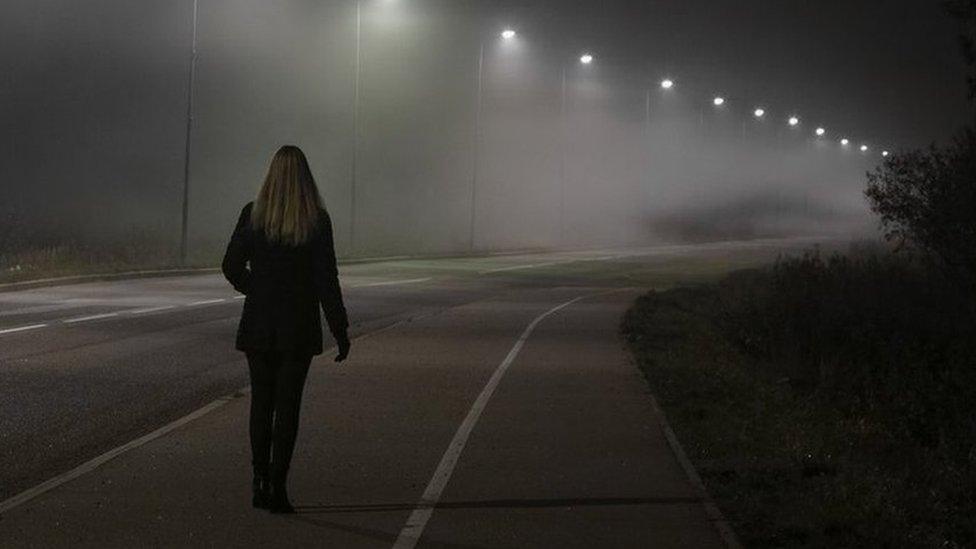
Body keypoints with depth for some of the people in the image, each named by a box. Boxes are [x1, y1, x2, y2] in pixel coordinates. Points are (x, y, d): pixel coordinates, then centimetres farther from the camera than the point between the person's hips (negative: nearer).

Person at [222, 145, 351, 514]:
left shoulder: (253, 215, -4)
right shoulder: (317, 221, -9)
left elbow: (232, 268, 0)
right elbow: (326, 280, -9)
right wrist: (340, 331, -2)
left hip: (258, 325, 2)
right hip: (299, 328, -2)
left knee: (261, 403, 13)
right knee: (287, 406, 3)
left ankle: (260, 483, 14)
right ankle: (277, 487, 0)